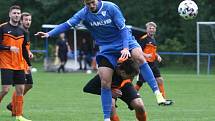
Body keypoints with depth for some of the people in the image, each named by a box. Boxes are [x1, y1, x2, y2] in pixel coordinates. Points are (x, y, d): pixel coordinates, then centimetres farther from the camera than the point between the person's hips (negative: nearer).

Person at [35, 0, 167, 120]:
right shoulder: (83, 14, -6)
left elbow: (123, 28, -15)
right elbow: (67, 24, -11)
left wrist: (126, 48, -26)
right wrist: (49, 34, -23)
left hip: (124, 40, -2)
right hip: (106, 48, 3)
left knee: (139, 57, -33)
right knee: (105, 83, -7)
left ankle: (157, 93, -31)